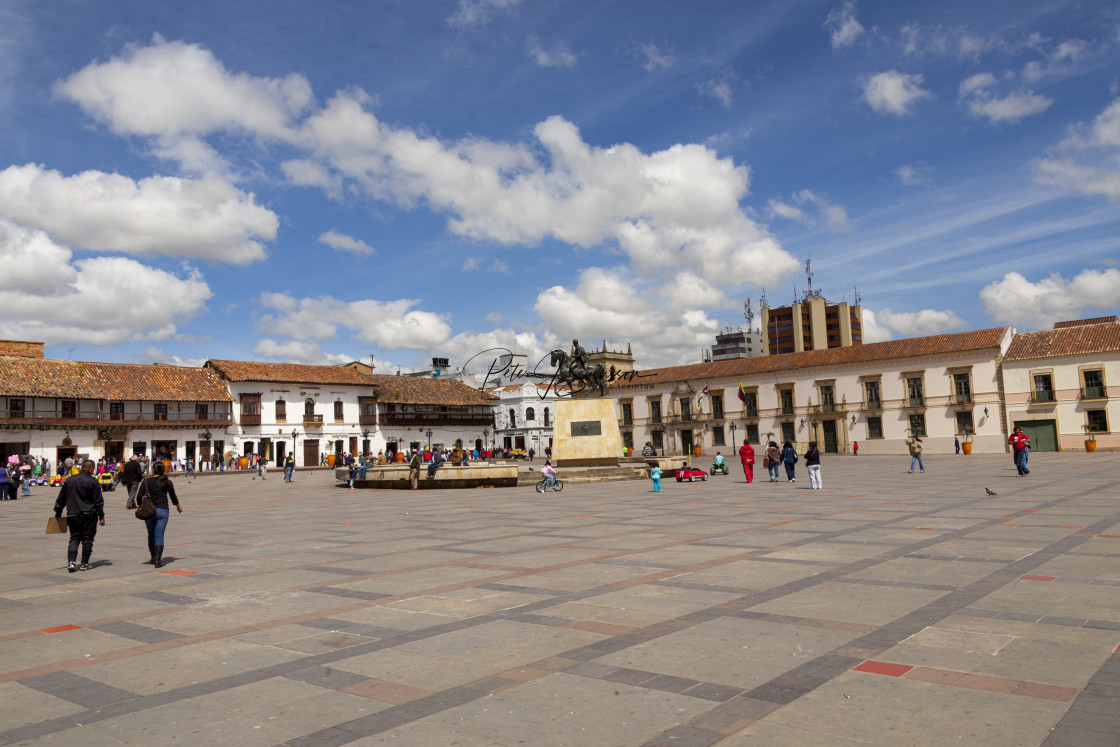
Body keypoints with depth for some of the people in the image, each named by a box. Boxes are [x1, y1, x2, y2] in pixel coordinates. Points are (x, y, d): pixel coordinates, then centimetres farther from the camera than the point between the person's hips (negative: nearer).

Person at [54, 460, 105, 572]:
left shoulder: (69, 480, 7)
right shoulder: (93, 481, -7)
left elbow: (61, 498, 13)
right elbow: (98, 501, -7)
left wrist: (58, 512, 24)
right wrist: (101, 516, -2)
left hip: (72, 515, 4)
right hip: (89, 515, -4)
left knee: (74, 538, 10)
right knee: (87, 538, 4)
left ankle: (71, 561, -6)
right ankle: (84, 564, 5)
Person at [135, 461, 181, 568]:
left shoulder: (146, 481, -2)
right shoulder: (167, 482, 0)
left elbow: (139, 496, -5)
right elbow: (173, 497, 10)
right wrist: (178, 507, 27)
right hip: (163, 510, -1)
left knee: (151, 535, 17)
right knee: (159, 536, 0)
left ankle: (153, 558, 26)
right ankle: (158, 560, -5)